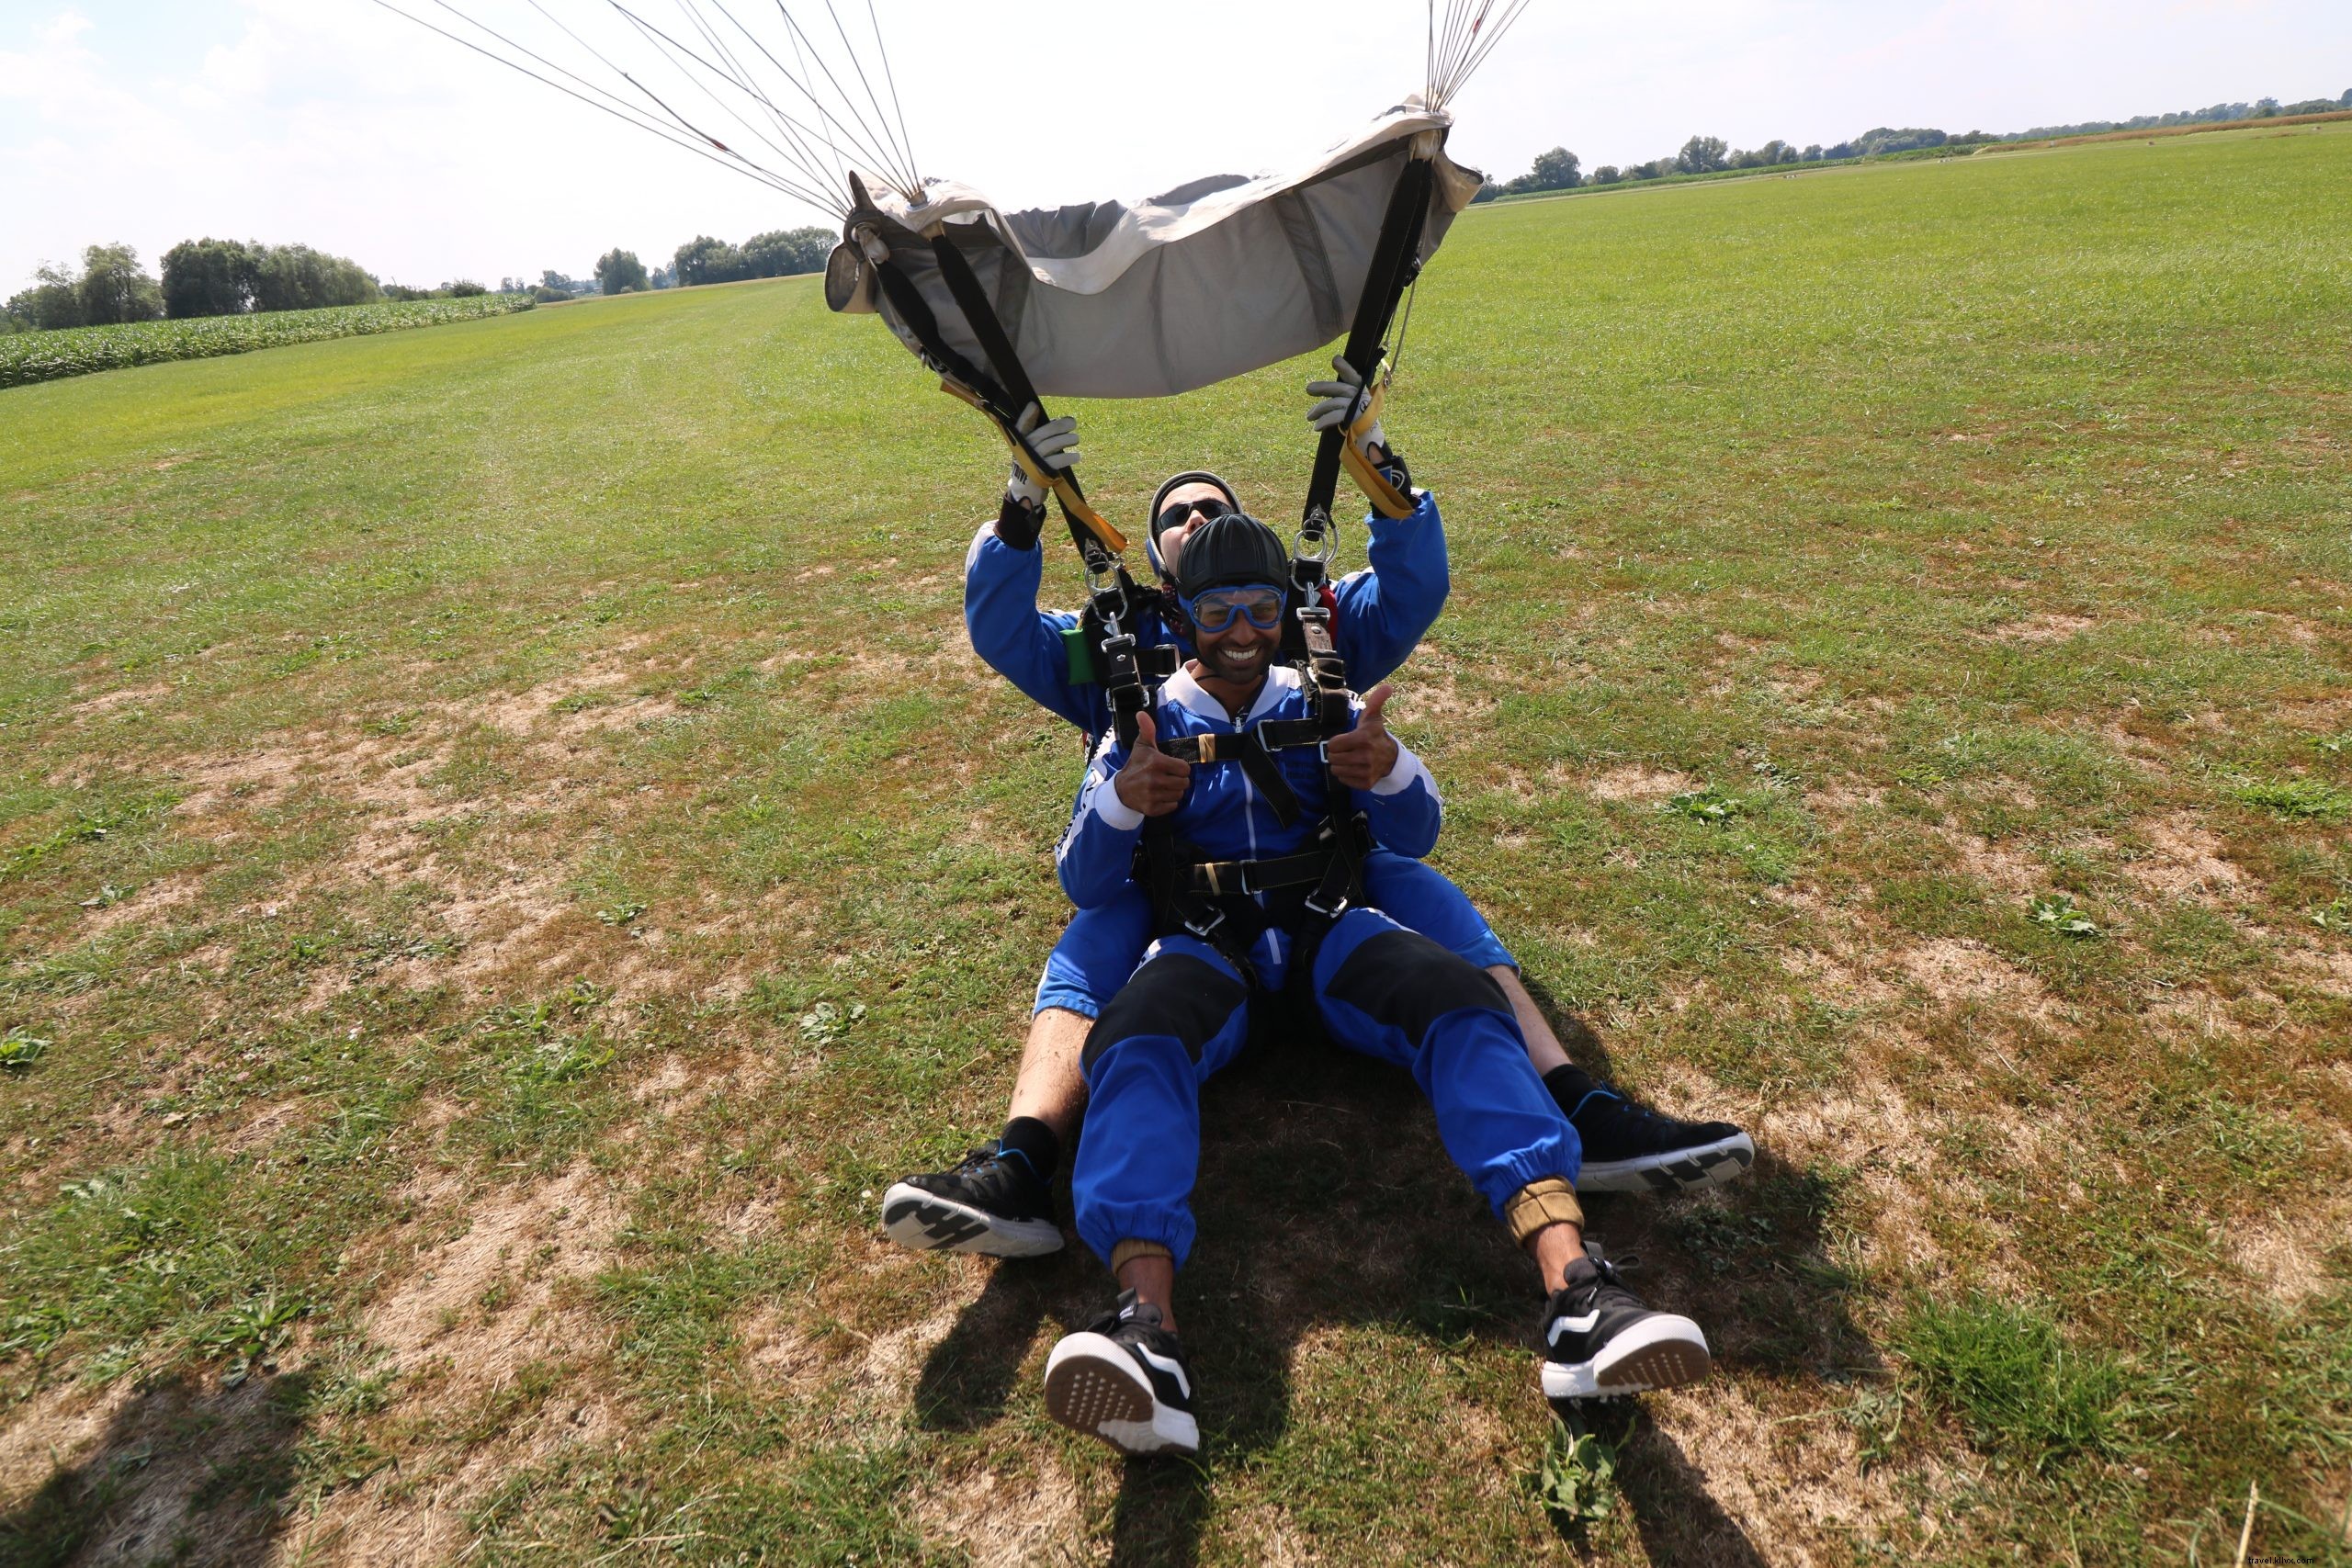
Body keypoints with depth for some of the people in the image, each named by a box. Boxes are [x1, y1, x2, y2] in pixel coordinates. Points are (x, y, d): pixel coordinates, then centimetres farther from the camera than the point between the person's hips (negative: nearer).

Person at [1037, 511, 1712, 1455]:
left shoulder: (1320, 705, 17)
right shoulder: (1146, 722, 12)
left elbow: (1414, 838, 10)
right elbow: (1084, 886, 4)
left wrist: (1387, 769, -15)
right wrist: (1122, 799, -18)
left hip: (1325, 925, 2)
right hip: (1203, 941, -1)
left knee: (1459, 1000, -29)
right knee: (1136, 1038, -35)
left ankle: (1575, 1290, -42)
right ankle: (1149, 1336, -51)